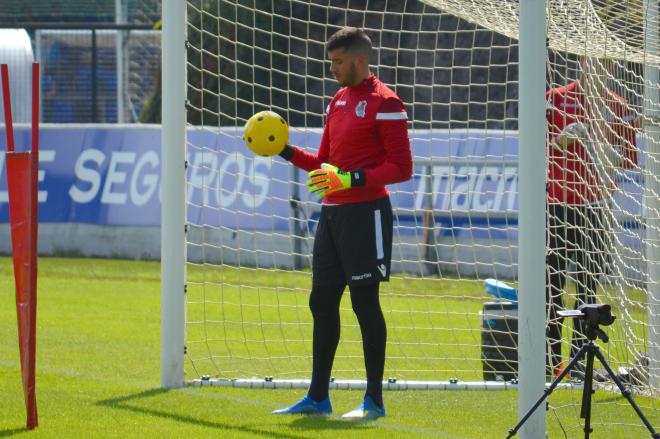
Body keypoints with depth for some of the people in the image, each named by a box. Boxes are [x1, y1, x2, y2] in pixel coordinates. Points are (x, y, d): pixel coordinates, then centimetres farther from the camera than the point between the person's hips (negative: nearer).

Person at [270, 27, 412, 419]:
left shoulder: (384, 103, -10)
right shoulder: (339, 100, 16)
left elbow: (401, 167, -14)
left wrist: (353, 179, -22)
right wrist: (287, 152, 7)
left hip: (365, 214, -9)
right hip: (333, 212, 9)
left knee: (365, 302, -5)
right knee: (322, 302, 9)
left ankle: (374, 400, 2)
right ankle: (318, 397, 15)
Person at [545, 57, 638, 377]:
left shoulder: (618, 108, 8)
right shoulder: (555, 99, 4)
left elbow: (631, 159, 7)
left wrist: (613, 157, -14)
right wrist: (562, 138, -18)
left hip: (596, 209, 1)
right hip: (556, 204, -1)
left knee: (588, 288, 2)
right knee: (551, 284, -5)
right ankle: (550, 359, -3)